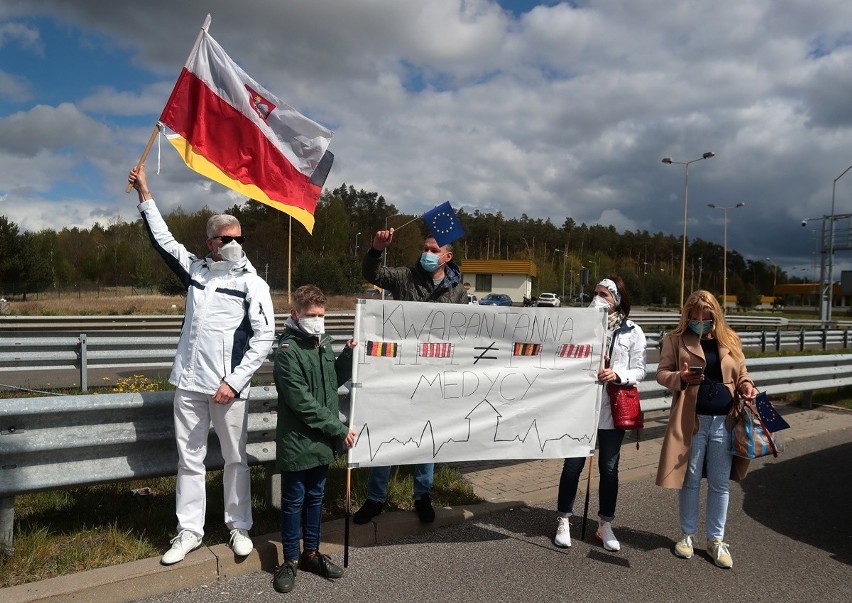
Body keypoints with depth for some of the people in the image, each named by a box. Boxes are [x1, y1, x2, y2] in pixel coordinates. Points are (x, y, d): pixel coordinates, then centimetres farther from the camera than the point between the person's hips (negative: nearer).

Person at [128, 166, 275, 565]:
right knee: (189, 460, 10)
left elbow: (264, 337, -8)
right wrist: (145, 195, 23)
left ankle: (239, 528, 22)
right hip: (189, 383, 4)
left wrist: (234, 382, -13)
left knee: (235, 459, 7)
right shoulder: (195, 269, 11)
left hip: (229, 387, -4)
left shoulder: (252, 283, -2)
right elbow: (163, 239, 24)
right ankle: (189, 532, 22)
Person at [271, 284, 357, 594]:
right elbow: (302, 401, -22)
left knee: (315, 497, 18)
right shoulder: (288, 351, -18)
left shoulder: (323, 342, 6)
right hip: (297, 441, -7)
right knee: (293, 501, 8)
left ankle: (311, 553, 32)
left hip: (322, 440, 7)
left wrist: (348, 356, 0)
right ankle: (291, 560, 22)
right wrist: (338, 428, -19)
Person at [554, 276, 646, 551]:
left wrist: (618, 375, -18)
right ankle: (563, 522, 19)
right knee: (573, 464, 4)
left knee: (609, 468, 9)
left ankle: (605, 525, 24)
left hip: (613, 409, 0)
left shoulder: (632, 332, 2)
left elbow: (639, 371, -1)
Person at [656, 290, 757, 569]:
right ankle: (687, 534, 27)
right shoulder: (676, 339, 0)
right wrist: (680, 377, -21)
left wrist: (747, 386, -6)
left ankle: (716, 539, 25)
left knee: (720, 483, 10)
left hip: (724, 420, 2)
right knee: (690, 480, 10)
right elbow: (661, 372, 0)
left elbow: (741, 373, 16)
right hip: (692, 420, -2)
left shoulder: (729, 339, 8)